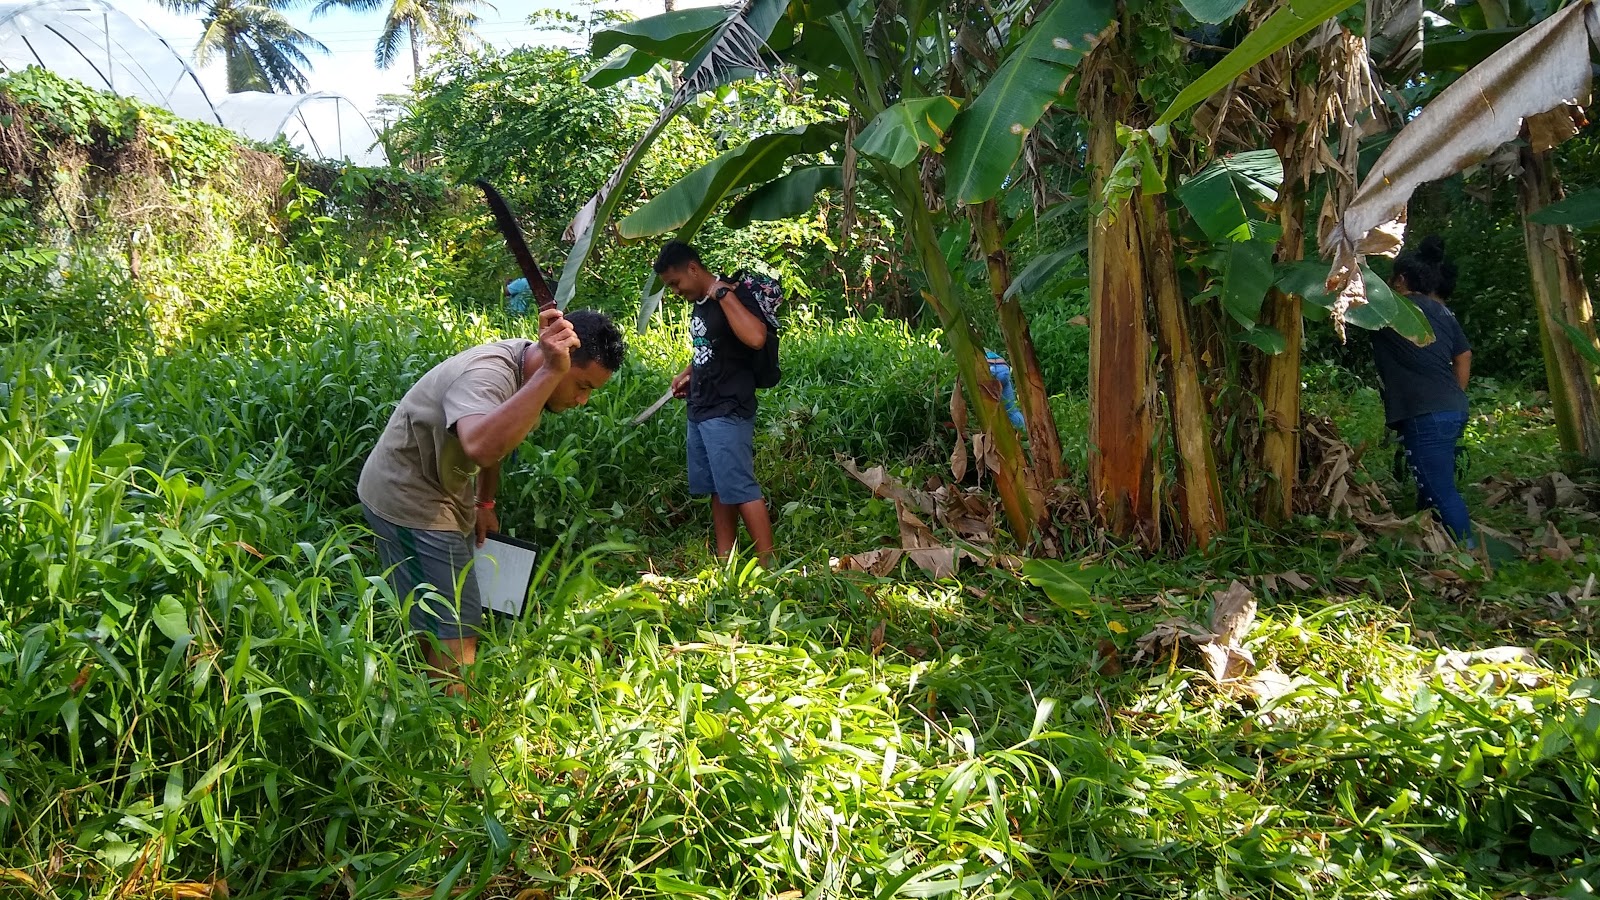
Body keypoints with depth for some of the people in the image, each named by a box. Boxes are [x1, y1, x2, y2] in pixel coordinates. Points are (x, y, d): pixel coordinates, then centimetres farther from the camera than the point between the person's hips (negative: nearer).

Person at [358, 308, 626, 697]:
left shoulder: (528, 370, -2)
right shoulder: (488, 375, -32)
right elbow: (481, 446, -54)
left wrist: (485, 504, 21)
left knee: (434, 629, 20)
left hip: (443, 495, 10)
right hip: (408, 500, -10)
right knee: (456, 635, -11)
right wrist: (550, 373, -54)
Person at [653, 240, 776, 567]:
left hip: (728, 412, -9)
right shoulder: (699, 305, 15)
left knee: (740, 488, -10)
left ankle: (769, 565, -5)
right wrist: (688, 374, 13)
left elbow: (756, 338, -31)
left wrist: (723, 293, -23)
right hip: (700, 412, 9)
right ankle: (725, 561, 18)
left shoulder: (734, 296, -12)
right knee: (718, 489, 12)